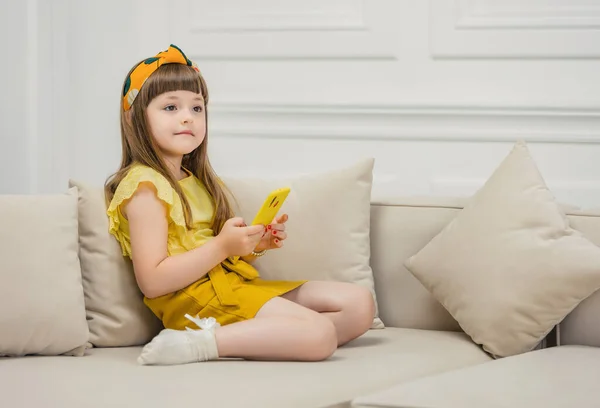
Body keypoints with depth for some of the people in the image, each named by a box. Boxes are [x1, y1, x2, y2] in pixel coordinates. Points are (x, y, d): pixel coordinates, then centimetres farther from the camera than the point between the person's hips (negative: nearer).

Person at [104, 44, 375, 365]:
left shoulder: (199, 182, 21)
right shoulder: (144, 188, -8)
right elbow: (152, 282, -18)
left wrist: (256, 245, 5)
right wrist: (221, 246, -19)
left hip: (235, 285, 10)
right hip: (196, 300, -10)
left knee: (360, 303, 2)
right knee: (320, 333, -26)